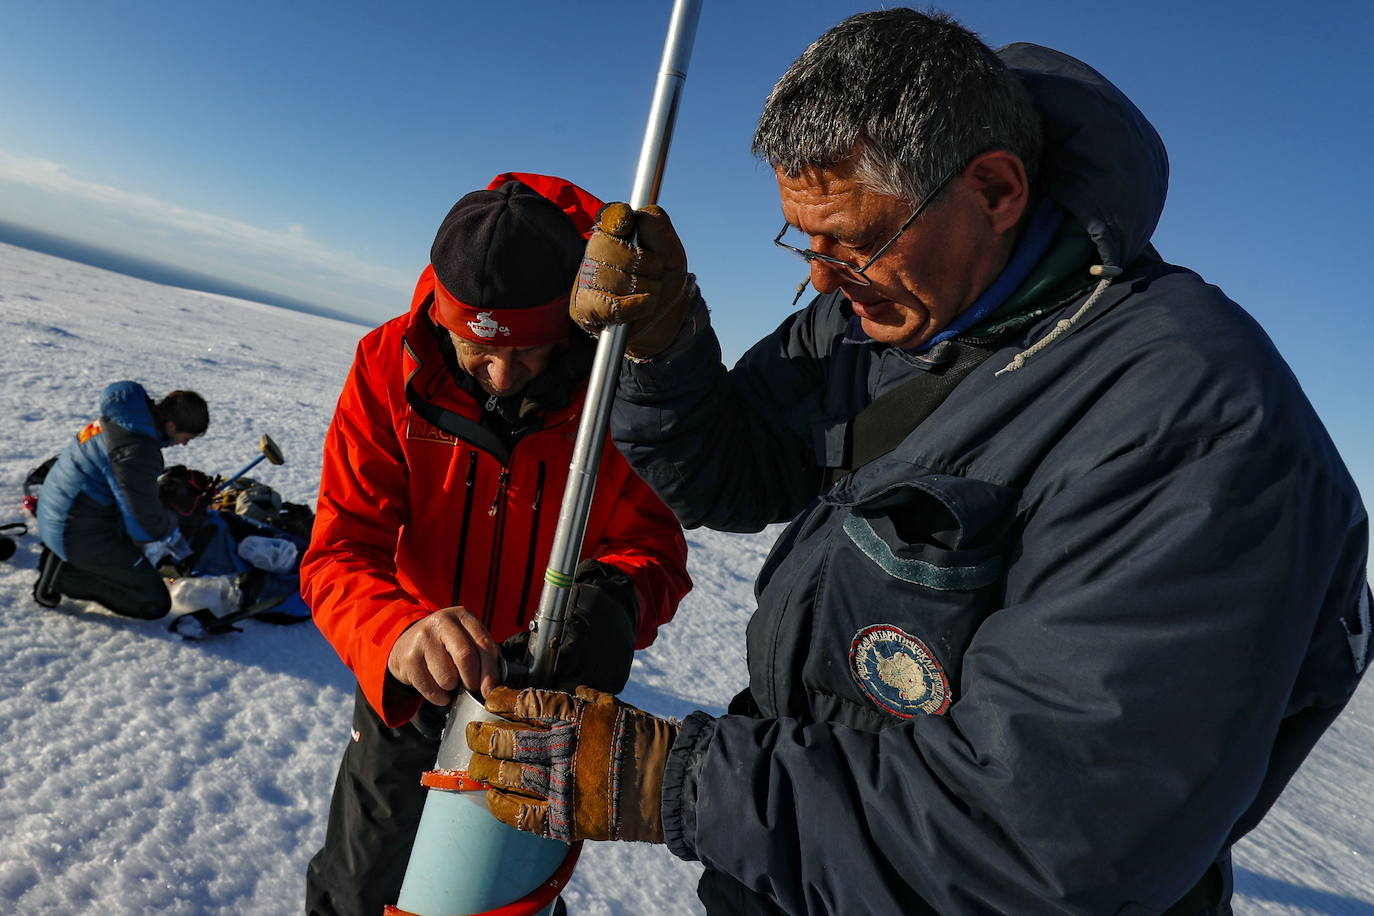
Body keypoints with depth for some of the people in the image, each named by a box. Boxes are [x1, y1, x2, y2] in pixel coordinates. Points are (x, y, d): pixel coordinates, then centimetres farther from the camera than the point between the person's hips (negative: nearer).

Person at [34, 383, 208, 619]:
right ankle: (64, 575, -5)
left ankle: (61, 559, 15)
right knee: (156, 604, -8)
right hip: (80, 533, -10)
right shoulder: (136, 450, -29)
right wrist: (173, 538, 0)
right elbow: (146, 516, -22)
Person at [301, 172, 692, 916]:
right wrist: (399, 636, -46)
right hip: (405, 692, 1)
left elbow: (653, 543, -18)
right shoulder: (390, 367, -20)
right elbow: (340, 554, -24)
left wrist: (619, 596, -42)